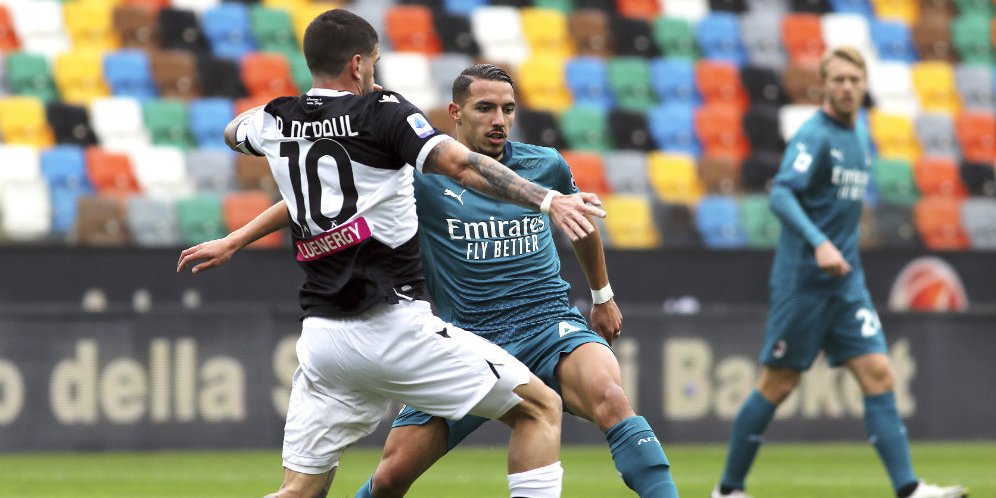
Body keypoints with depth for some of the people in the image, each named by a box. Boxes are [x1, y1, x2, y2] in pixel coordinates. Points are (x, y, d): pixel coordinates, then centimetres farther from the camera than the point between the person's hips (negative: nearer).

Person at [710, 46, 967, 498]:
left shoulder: (859, 135, 13)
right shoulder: (814, 135, -12)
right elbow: (781, 195, -25)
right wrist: (819, 244, -37)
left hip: (846, 281, 7)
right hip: (802, 279, -7)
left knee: (878, 375, -4)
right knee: (778, 384, -1)